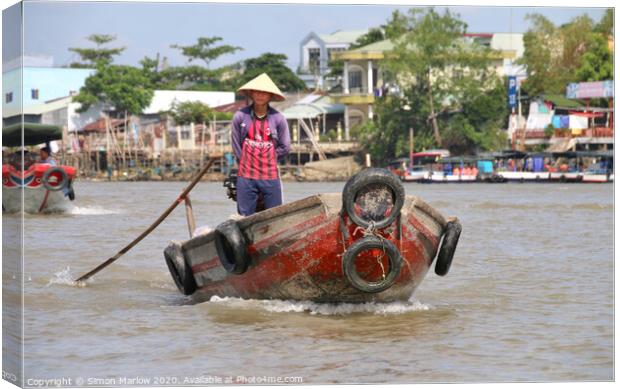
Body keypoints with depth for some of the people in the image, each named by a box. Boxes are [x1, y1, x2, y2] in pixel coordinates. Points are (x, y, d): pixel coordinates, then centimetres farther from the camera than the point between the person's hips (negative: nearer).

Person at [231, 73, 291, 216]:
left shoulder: (278, 118, -1)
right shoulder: (240, 116, -1)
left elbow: (285, 148, 5)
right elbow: (236, 147, 7)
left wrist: (266, 157, 5)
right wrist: (246, 164, 9)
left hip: (271, 177, 0)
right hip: (246, 177, 0)